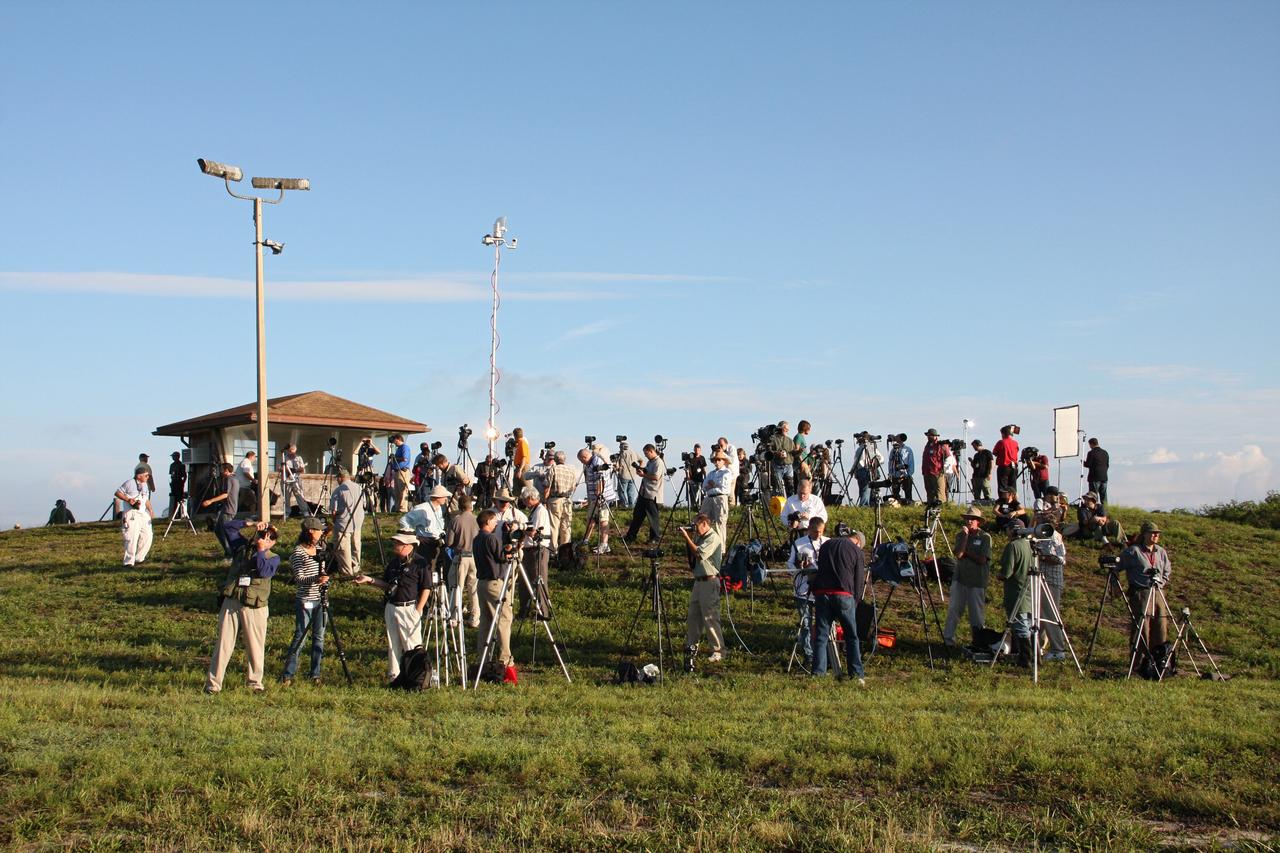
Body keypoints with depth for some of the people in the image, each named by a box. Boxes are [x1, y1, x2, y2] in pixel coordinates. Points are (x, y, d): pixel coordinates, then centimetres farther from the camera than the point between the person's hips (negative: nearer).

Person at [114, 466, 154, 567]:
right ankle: (129, 562, -7)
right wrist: (128, 499, -18)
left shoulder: (145, 485, 17)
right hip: (132, 514, -8)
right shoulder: (130, 483, -7)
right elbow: (117, 492, -6)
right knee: (132, 538, -12)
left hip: (143, 514, 8)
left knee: (147, 536, 9)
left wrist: (150, 510, 12)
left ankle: (139, 558, 23)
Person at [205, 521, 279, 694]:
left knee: (255, 647, 1)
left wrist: (261, 550, -6)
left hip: (255, 608, -1)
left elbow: (264, 572, -13)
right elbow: (227, 527, 13)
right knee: (223, 645, -1)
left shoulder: (273, 558, 8)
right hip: (230, 603, 1)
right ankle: (213, 684, 2)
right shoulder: (242, 547, 15)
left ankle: (256, 683, 14)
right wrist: (250, 524, 5)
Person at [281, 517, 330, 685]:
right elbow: (299, 579, -16)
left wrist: (325, 576, 1)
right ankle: (287, 674, 6)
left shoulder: (319, 549, 10)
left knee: (319, 637, 7)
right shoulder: (298, 552, -11)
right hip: (304, 600, -6)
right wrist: (316, 579, -30)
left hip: (320, 599, 6)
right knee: (300, 637, -3)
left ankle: (315, 674, 14)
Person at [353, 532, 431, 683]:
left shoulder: (420, 563, -10)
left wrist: (418, 611, -13)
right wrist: (370, 580, 4)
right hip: (391, 607, 7)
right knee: (393, 645, 11)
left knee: (412, 645, -5)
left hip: (409, 608, -7)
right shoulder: (393, 562, 13)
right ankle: (393, 676, 19)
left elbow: (426, 589, -10)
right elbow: (386, 584, 19)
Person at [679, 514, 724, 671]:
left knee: (710, 618, -8)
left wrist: (687, 537, -17)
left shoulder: (713, 538, -13)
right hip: (698, 580, 10)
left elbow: (699, 554, -23)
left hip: (709, 582, -10)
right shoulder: (700, 538, 15)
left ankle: (718, 651, -2)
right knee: (693, 615, 16)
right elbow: (693, 557, 16)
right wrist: (688, 540, 4)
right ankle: (691, 646, 27)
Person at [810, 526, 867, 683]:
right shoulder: (857, 552, 7)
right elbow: (859, 581, 6)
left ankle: (818, 671, 5)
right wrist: (854, 603, 15)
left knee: (821, 635, 8)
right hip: (843, 595, -3)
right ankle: (856, 673, 3)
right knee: (852, 636, 6)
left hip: (821, 593, 3)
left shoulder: (826, 545, 20)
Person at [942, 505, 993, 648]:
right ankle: (948, 639, 8)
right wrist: (965, 536, -15)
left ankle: (978, 641, 16)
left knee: (977, 614, 4)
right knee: (953, 609, 2)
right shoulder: (960, 535, 4)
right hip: (960, 578, 3)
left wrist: (966, 552, -9)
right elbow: (959, 554, -11)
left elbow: (982, 560, -13)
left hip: (977, 581, -3)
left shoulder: (985, 537, -5)